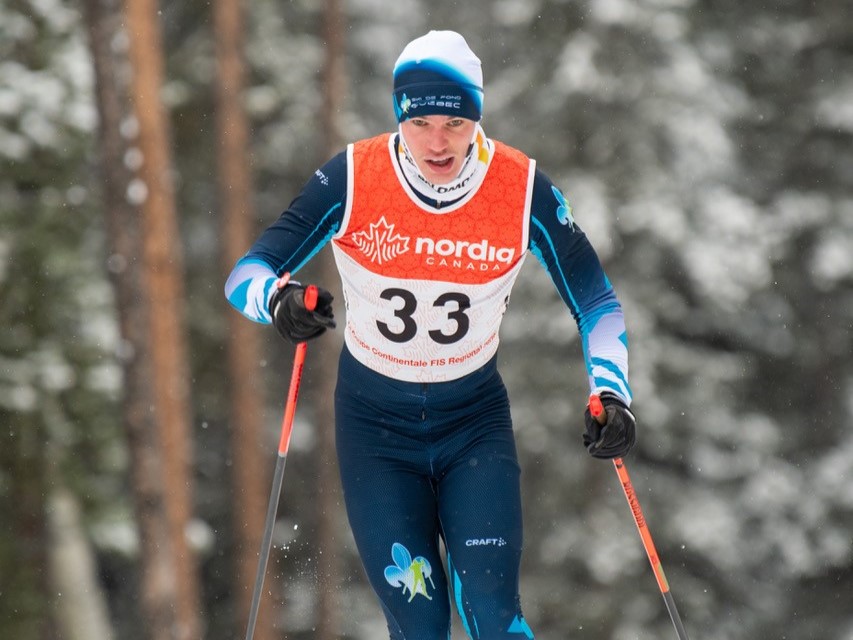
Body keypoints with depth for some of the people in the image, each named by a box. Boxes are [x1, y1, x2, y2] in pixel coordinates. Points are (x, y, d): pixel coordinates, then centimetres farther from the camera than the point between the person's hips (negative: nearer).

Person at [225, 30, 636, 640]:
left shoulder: (523, 189, -15)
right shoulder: (352, 180, -18)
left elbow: (595, 300, -4)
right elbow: (246, 274, -16)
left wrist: (611, 393, -20)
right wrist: (279, 299, -39)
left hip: (476, 423, 0)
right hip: (375, 426, 0)